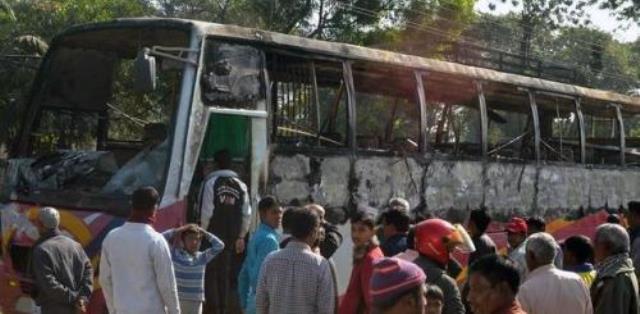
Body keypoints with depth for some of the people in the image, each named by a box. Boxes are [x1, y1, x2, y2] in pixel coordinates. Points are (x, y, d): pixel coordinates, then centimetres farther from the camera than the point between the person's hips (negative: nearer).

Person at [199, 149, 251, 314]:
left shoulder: (211, 182, -9)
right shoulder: (240, 185, 3)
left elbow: (207, 211, -13)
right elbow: (247, 214, 3)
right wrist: (241, 236, 11)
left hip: (213, 234, -4)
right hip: (232, 237, 4)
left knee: (211, 272, 4)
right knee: (226, 274, 13)